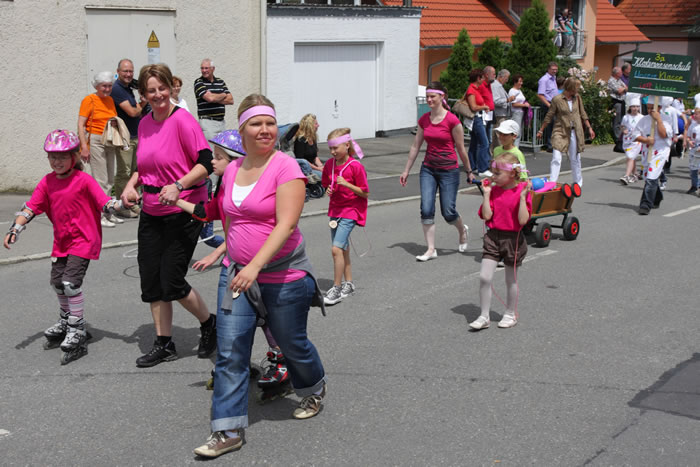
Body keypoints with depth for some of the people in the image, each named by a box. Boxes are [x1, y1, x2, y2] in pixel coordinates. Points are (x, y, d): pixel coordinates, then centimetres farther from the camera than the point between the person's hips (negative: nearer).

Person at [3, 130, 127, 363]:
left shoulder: (84, 180, -14)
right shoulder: (47, 182, 3)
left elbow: (104, 202, -18)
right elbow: (31, 207, 3)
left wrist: (120, 204, -38)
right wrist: (15, 229, -7)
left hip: (84, 240, -7)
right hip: (62, 241, 7)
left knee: (71, 282, -17)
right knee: (57, 282, 17)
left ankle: (77, 333, -8)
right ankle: (65, 322, 41)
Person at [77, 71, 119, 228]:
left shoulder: (110, 100, 14)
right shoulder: (89, 100, -7)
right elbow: (80, 124, -11)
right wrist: (84, 147, -19)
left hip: (109, 142, 7)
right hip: (95, 141, -7)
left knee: (110, 181, 11)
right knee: (100, 181, -9)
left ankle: (108, 213, 19)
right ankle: (99, 216, -6)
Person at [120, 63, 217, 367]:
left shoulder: (182, 120, -14)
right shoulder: (144, 124, 8)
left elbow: (207, 163, -18)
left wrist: (178, 186, -28)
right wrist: (131, 185, 4)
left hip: (183, 212, -7)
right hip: (151, 213, 7)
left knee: (171, 282, -6)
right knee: (151, 281, 7)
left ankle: (210, 323, 21)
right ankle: (164, 345, 20)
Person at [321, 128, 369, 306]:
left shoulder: (355, 166, -15)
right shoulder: (329, 164, 3)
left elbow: (365, 193, -11)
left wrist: (346, 184, -22)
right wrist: (329, 190, -4)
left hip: (350, 211, -7)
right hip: (335, 209, 7)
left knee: (336, 248, -16)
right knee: (343, 249, 15)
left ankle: (337, 288, -9)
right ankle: (348, 284, 28)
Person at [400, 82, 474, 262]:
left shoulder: (452, 120, -12)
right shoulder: (424, 120, 3)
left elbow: (460, 148, -5)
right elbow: (415, 146, 10)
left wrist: (469, 171, 3)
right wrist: (406, 170, 12)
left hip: (449, 170, -4)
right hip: (428, 169, 4)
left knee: (448, 212, 0)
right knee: (426, 209, -6)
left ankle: (463, 230, 34)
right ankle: (431, 249, 3)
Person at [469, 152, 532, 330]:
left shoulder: (522, 191, -10)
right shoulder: (494, 190, 3)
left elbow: (523, 220, -18)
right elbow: (486, 215, -5)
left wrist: (523, 196, -24)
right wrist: (486, 194, -7)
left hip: (512, 239, -3)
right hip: (493, 237, 3)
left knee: (511, 280, 12)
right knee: (484, 278, -4)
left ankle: (511, 314, 30)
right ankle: (484, 316, 7)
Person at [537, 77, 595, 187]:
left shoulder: (577, 98, 5)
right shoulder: (557, 99, -9)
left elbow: (583, 114, 16)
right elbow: (549, 116, -1)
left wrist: (589, 128, 15)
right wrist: (541, 130, 4)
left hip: (575, 132, 4)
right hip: (560, 132, -4)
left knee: (575, 159, 12)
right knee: (556, 158, -13)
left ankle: (578, 183, 25)